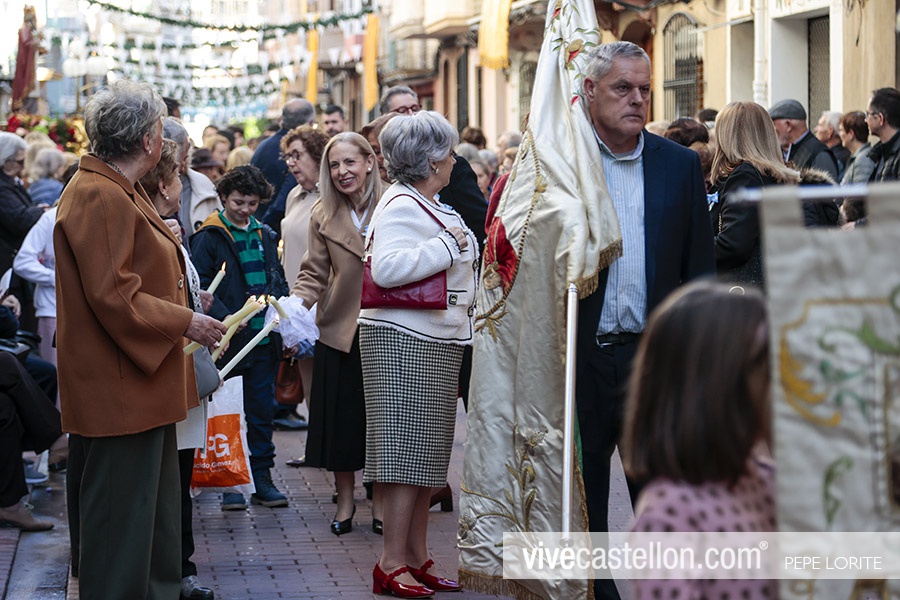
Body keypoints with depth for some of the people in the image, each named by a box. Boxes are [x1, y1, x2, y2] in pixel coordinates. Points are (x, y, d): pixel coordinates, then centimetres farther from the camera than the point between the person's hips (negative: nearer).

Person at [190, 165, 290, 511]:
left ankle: (262, 478, 17)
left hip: (264, 337, 5)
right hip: (228, 338, -5)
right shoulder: (209, 237, -3)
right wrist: (225, 319, -22)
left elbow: (278, 281, 21)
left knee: (262, 409, 10)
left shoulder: (265, 236, 14)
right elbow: (201, 287, -10)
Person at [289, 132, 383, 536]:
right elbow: (314, 274, 2)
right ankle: (345, 500, 22)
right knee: (341, 417, 7)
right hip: (340, 331, 2)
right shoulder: (323, 216, 2)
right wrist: (296, 303, -16)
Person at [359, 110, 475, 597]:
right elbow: (387, 267, -29)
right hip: (403, 342, -10)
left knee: (424, 453, 11)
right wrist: (448, 244, -22)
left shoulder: (428, 206, 18)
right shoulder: (401, 205, -13)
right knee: (406, 449, -9)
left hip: (436, 345, 10)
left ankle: (417, 558, 15)